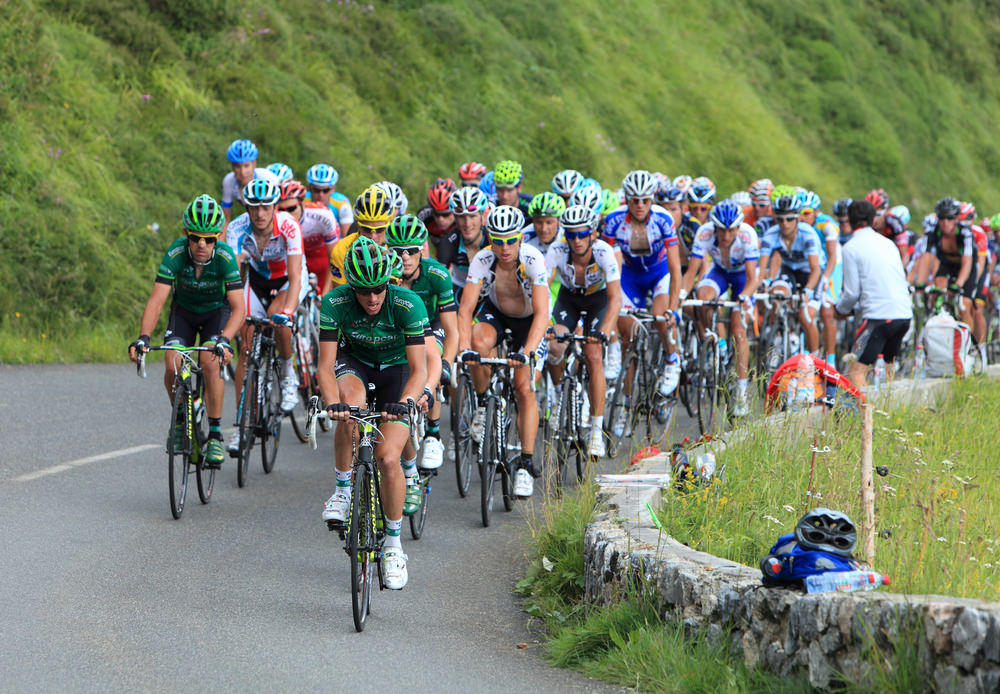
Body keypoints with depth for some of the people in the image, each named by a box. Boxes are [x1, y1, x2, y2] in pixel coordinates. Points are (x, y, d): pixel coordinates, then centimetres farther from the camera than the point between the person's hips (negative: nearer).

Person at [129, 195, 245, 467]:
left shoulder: (225, 257, -30)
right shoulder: (176, 254, -28)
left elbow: (238, 308, -33)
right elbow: (157, 299, -33)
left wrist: (225, 340, -50)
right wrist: (143, 337, -47)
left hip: (216, 311, -2)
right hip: (184, 310, 2)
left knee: (210, 365, -25)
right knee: (173, 366, -19)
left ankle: (215, 435, -11)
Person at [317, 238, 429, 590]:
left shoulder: (408, 304, -28)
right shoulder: (335, 303, -25)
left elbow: (418, 369, -29)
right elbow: (326, 365, -25)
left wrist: (404, 402, -48)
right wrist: (332, 402, -45)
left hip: (396, 369, -1)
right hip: (355, 363, 1)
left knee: (388, 458, -17)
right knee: (351, 403, -37)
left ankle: (393, 544, 2)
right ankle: (342, 490, -17)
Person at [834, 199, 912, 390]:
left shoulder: (852, 247, -2)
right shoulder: (887, 243, 17)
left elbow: (852, 292, -6)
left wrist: (841, 310, 16)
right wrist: (854, 309, 31)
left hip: (879, 315, -7)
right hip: (905, 314, 7)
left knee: (856, 370, -8)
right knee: (887, 367, 21)